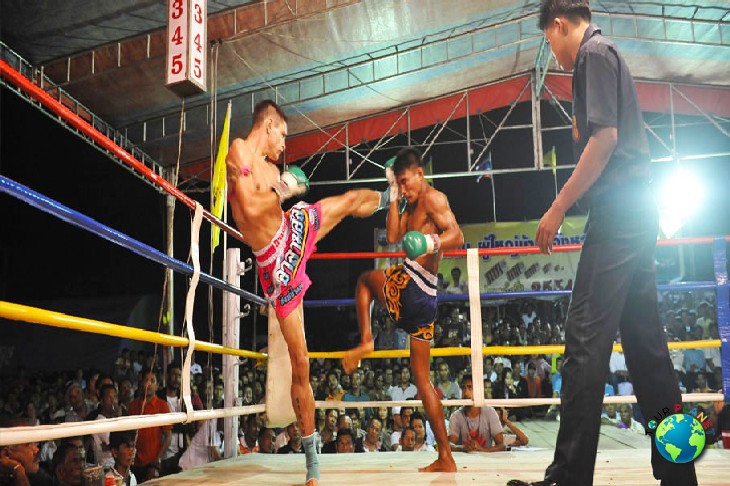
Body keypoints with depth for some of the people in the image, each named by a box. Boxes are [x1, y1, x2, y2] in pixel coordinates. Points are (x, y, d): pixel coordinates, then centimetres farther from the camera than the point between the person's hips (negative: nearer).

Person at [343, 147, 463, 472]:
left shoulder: (433, 198, -6)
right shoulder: (412, 205, 22)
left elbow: (457, 235, -18)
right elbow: (393, 237, 15)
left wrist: (433, 243, -38)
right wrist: (393, 197, 15)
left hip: (411, 283, -10)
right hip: (426, 296, 10)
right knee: (422, 378, 11)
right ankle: (446, 457, 11)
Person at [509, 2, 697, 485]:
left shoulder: (594, 51, -4)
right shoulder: (608, 54, 24)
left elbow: (605, 137, -16)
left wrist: (558, 208, -14)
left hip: (618, 212, -10)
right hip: (636, 213, 10)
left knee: (585, 339, -12)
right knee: (645, 341, 9)